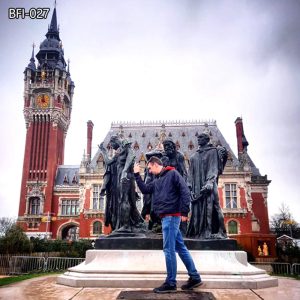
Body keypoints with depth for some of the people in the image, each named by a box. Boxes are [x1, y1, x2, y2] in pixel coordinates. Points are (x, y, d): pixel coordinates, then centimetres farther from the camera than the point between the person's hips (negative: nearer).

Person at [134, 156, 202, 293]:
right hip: (166, 217, 9)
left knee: (169, 249, -6)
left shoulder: (172, 173, -6)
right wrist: (137, 175, 14)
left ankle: (170, 283, 2)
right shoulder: (156, 180, 19)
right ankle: (195, 277, 18)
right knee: (180, 247, 11)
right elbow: (145, 189, 19)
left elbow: (184, 191, -12)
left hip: (171, 216, -9)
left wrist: (184, 212, -18)